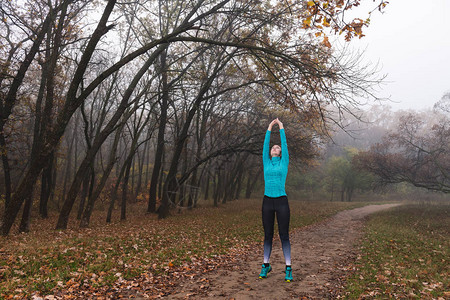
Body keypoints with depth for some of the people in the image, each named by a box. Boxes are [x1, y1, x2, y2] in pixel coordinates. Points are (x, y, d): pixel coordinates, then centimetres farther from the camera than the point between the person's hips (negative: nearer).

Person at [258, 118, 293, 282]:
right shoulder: (266, 163, 11)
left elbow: (284, 144, 4)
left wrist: (281, 128, 9)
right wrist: (269, 129, 13)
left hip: (282, 202, -2)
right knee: (268, 235, 9)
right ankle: (266, 265, 20)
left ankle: (288, 268, 8)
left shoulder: (284, 163, 6)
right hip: (267, 202, 3)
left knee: (284, 236, 1)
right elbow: (265, 145, 10)